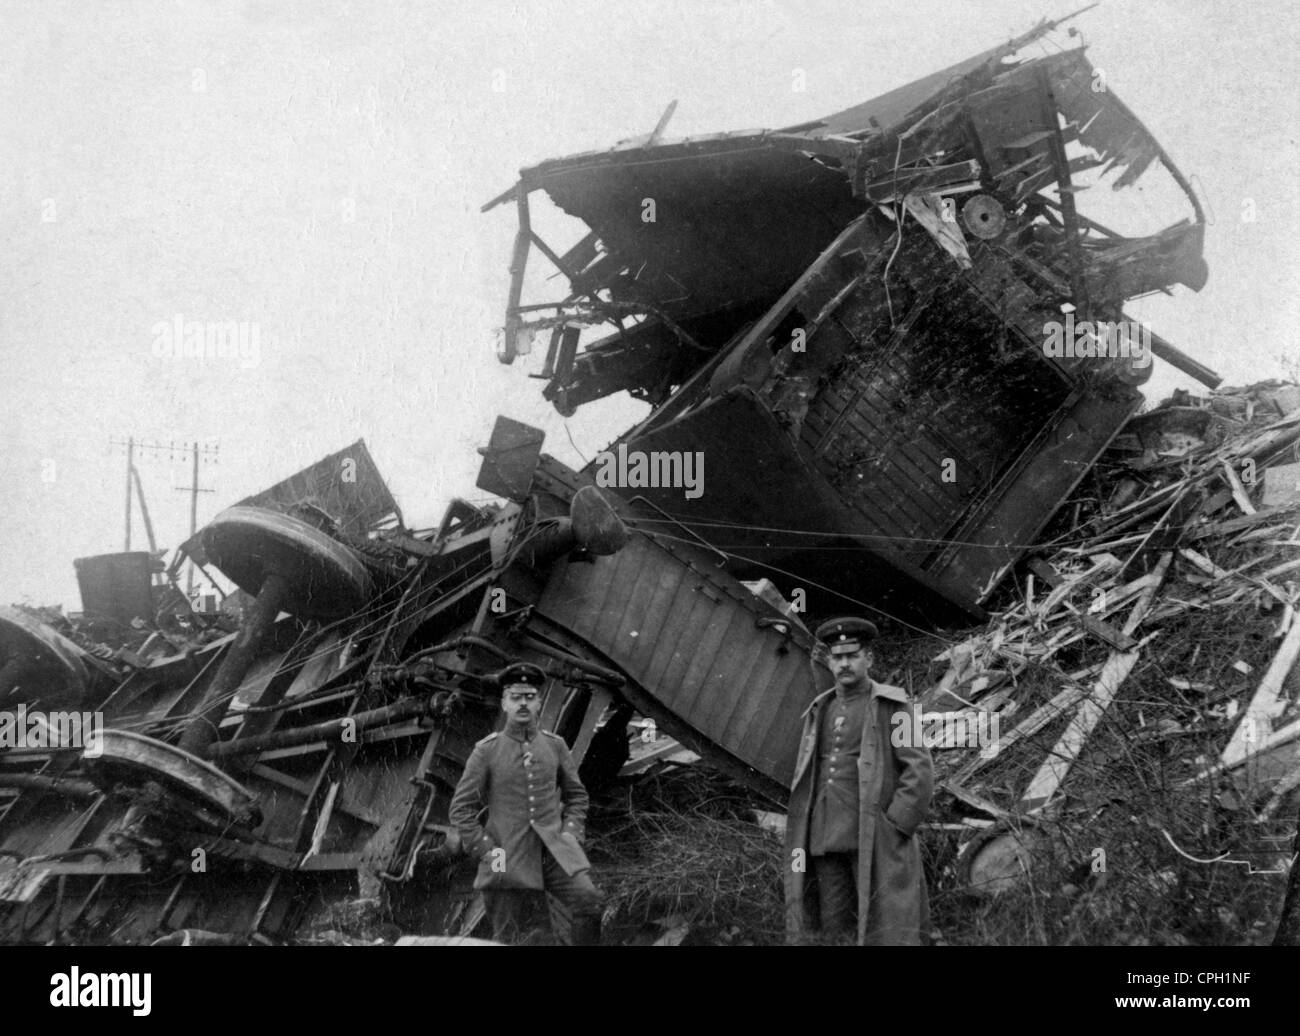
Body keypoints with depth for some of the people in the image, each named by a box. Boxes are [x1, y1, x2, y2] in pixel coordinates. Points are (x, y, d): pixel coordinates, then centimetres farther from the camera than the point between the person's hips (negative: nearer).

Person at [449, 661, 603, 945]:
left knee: (589, 902, -20)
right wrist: (486, 850, -6)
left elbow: (576, 794, 18)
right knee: (504, 937, 3)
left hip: (554, 851, 2)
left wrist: (571, 833, 3)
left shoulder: (555, 745, 8)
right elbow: (461, 809, 1)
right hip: (508, 858, -2)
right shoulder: (486, 751, 0)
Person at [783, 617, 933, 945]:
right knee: (831, 930, 5)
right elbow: (805, 778, 20)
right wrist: (804, 835, 8)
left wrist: (894, 828, -14)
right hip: (825, 841, 5)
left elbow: (919, 770, -8)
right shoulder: (820, 711, 16)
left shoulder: (890, 706, 0)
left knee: (882, 930, -6)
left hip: (873, 840, -5)